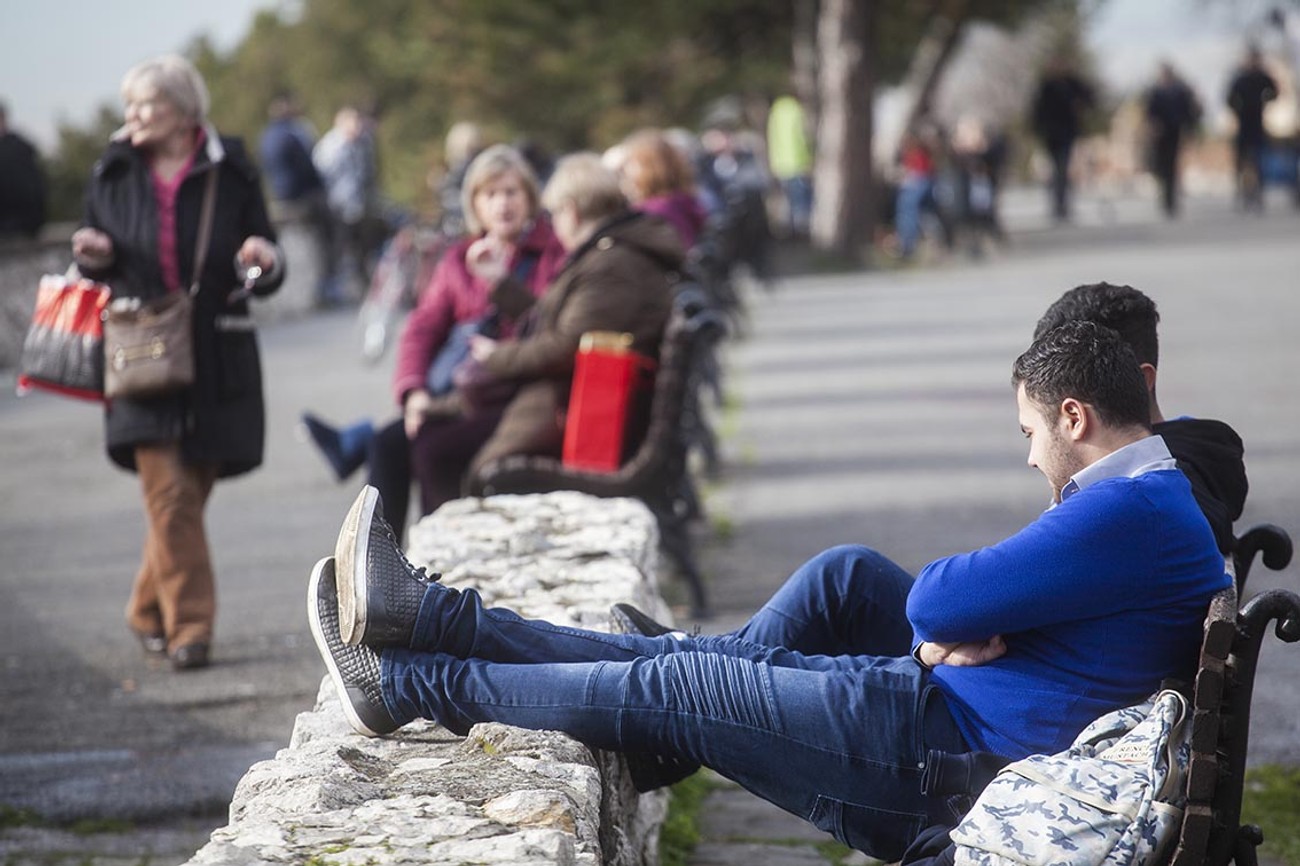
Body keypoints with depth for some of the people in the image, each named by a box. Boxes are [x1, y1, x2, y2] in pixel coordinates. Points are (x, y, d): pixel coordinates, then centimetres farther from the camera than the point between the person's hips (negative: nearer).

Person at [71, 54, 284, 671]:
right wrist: (93, 257, -4)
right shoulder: (113, 174, 6)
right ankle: (190, 626, -6)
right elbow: (96, 265, 18)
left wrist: (264, 262, -16)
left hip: (215, 359, 0)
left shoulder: (231, 175, 2)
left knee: (188, 491, 7)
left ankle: (150, 613, 25)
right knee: (169, 493, -11)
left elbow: (267, 278, 6)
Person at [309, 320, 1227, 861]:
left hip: (939, 750, -10)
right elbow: (941, 609, 18)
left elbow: (939, 602, -20)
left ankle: (406, 686, 11)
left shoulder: (1131, 514, -20)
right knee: (704, 658, 10)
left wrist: (943, 617, 2)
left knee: (668, 689, -2)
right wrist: (952, 631, -4)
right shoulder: (1155, 496, 15)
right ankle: (439, 619, 16)